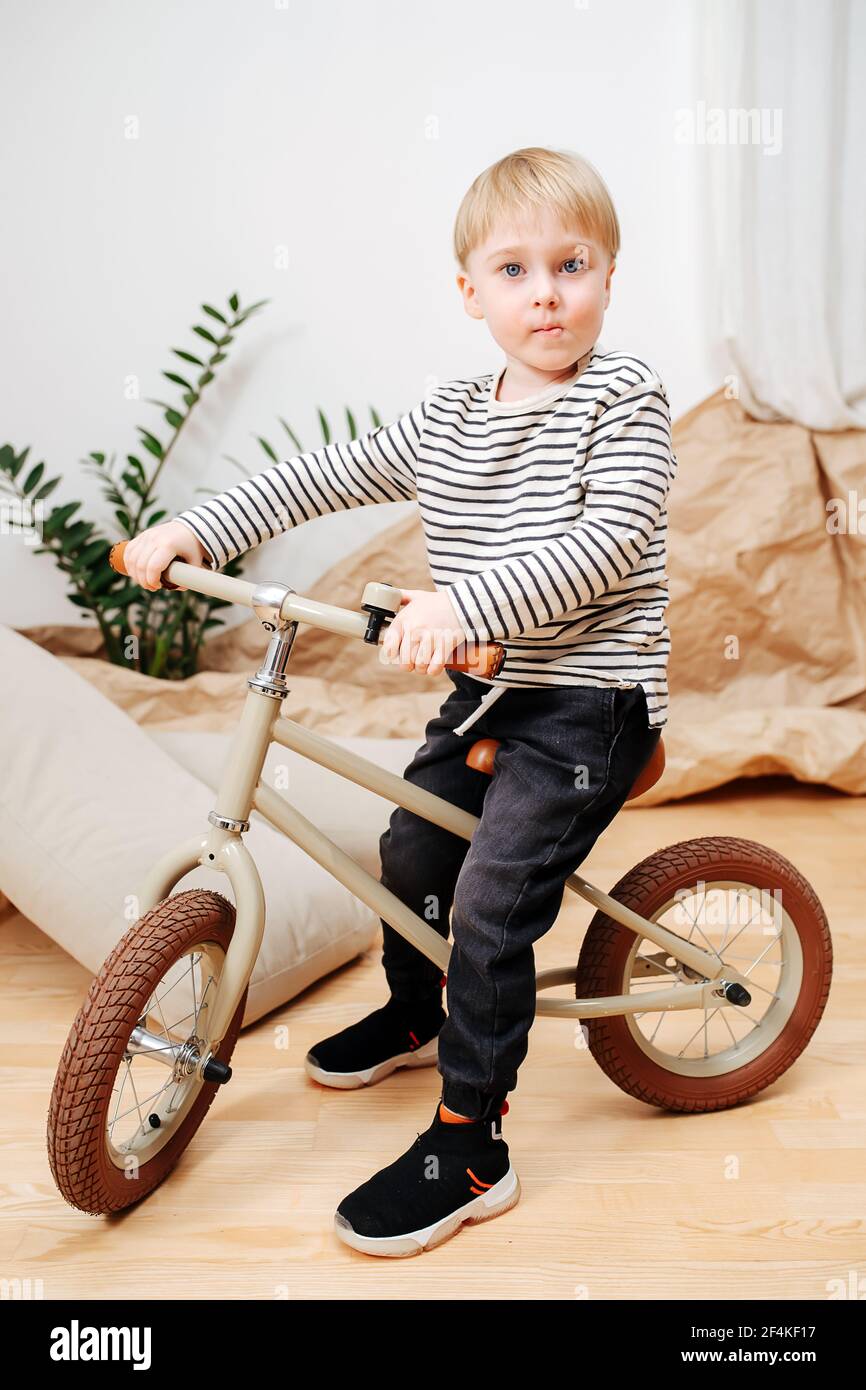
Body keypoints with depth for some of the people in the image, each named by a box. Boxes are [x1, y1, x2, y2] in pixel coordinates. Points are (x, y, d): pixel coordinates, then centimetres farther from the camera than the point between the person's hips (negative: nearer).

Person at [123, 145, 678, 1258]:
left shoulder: (624, 397, -12)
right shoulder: (446, 419, 7)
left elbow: (607, 541, -26)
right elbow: (325, 476, 11)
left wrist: (464, 602, -38)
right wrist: (195, 529, 3)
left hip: (590, 702, -7)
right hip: (486, 689, 7)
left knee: (492, 901, -14)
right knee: (411, 850, 19)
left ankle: (468, 1150, 1)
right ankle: (414, 1017, 48)